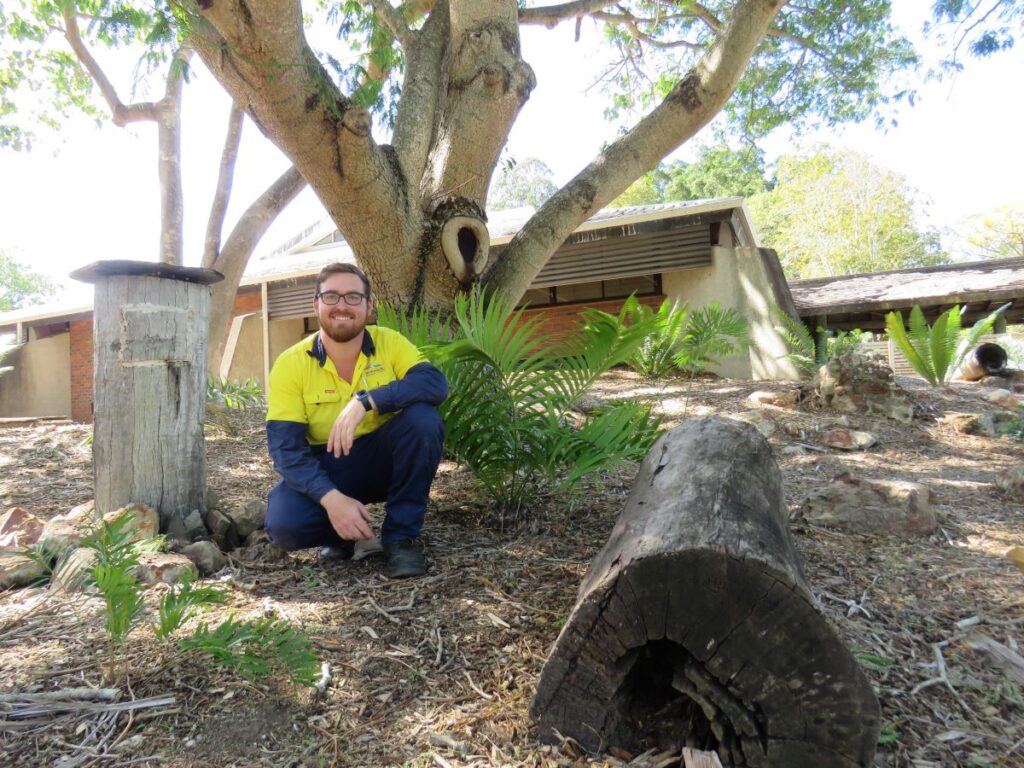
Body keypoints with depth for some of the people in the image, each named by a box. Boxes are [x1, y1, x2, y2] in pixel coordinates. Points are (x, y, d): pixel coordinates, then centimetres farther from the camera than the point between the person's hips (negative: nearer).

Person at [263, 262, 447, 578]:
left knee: (423, 418, -29)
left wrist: (366, 400, -40)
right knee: (283, 524, -29)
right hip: (326, 468, 0)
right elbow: (286, 448, -17)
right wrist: (331, 498, -33)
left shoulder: (389, 343, -9)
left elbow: (436, 383, -27)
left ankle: (401, 535, -14)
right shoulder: (290, 364, -11)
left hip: (384, 459, 1)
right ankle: (341, 533, 8)